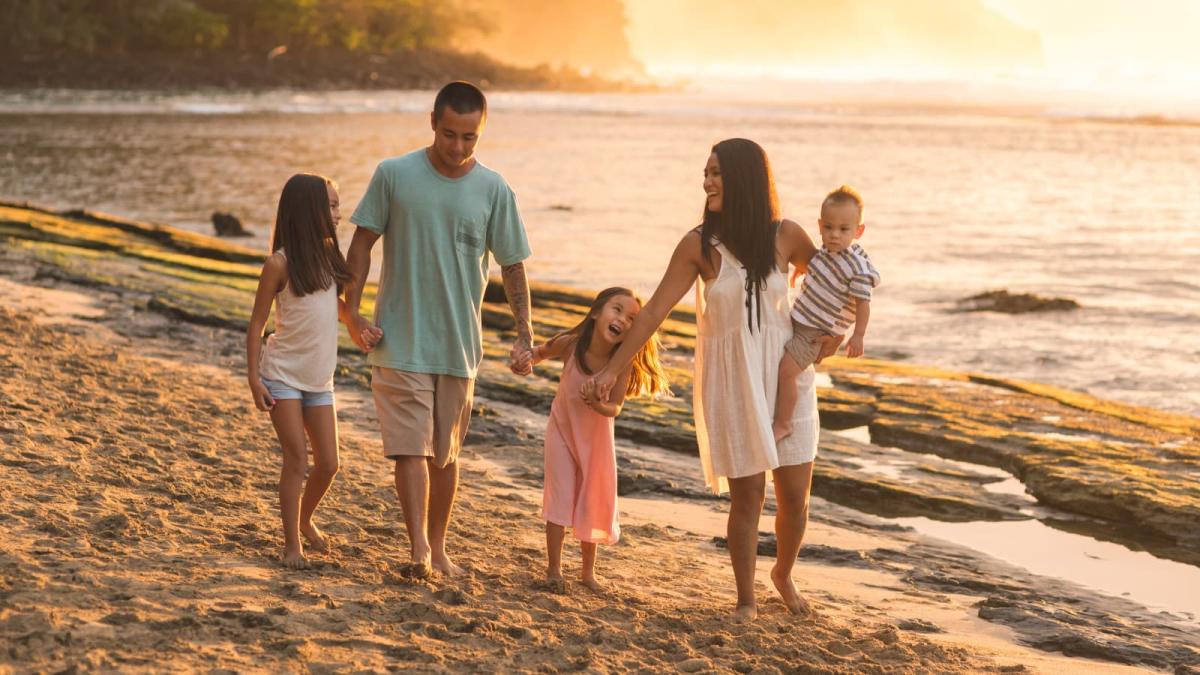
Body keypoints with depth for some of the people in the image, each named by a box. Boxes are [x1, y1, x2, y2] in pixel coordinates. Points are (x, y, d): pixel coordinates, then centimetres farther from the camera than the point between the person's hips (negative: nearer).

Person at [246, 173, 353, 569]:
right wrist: (253, 377, -12)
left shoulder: (329, 257, 6)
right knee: (297, 460, -5)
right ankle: (292, 543, 7)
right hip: (283, 375, -5)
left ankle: (305, 519, 32)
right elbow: (257, 322, -7)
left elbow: (341, 309, 20)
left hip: (319, 379, 6)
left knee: (328, 464, 6)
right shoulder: (280, 263, -11)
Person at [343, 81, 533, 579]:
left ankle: (438, 546, 24)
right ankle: (418, 548, -12)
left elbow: (512, 266, 4)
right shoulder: (394, 175, -5)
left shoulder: (494, 191, 0)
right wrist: (352, 314, -5)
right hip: (399, 341, -2)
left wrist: (524, 336, -3)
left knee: (445, 452, 11)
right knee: (411, 447, -10)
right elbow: (363, 243, 1)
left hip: (459, 345, 2)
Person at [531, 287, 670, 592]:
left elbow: (616, 406, -18)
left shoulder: (624, 363, -25)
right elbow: (540, 352, -1)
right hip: (562, 430, -1)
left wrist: (600, 406, -39)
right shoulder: (570, 344, -24)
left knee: (594, 503, 12)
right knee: (561, 499, -4)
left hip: (596, 436, 1)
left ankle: (588, 571, 29)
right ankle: (553, 569, 10)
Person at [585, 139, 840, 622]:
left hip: (785, 373, 2)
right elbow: (654, 311, -8)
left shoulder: (785, 236, -5)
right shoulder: (699, 246, -9)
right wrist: (612, 368, -11)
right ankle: (746, 598, 16)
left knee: (795, 495, 4)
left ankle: (783, 574, 33)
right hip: (730, 380, -2)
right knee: (747, 495, -1)